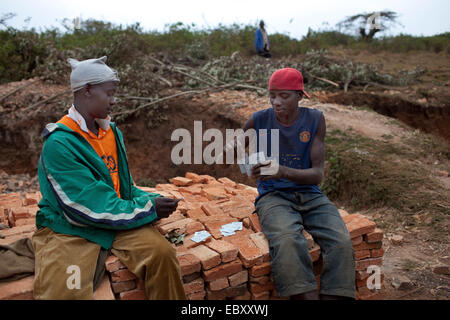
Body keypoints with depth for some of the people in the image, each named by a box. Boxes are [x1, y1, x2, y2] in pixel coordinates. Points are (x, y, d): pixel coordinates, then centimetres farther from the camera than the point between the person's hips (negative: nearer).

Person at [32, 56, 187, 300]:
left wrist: (151, 201, -4)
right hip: (69, 229, -5)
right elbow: (89, 206, -22)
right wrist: (148, 209, -16)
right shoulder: (59, 143, -18)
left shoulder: (112, 132, 6)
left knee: (162, 252, -17)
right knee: (65, 291, -29)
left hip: (117, 220, 6)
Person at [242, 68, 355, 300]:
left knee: (341, 243, -26)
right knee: (287, 241, -35)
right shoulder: (260, 120, -1)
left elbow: (317, 174, -7)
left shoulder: (315, 119, 1)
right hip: (273, 195, -2)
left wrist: (284, 171, -26)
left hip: (309, 194, 2)